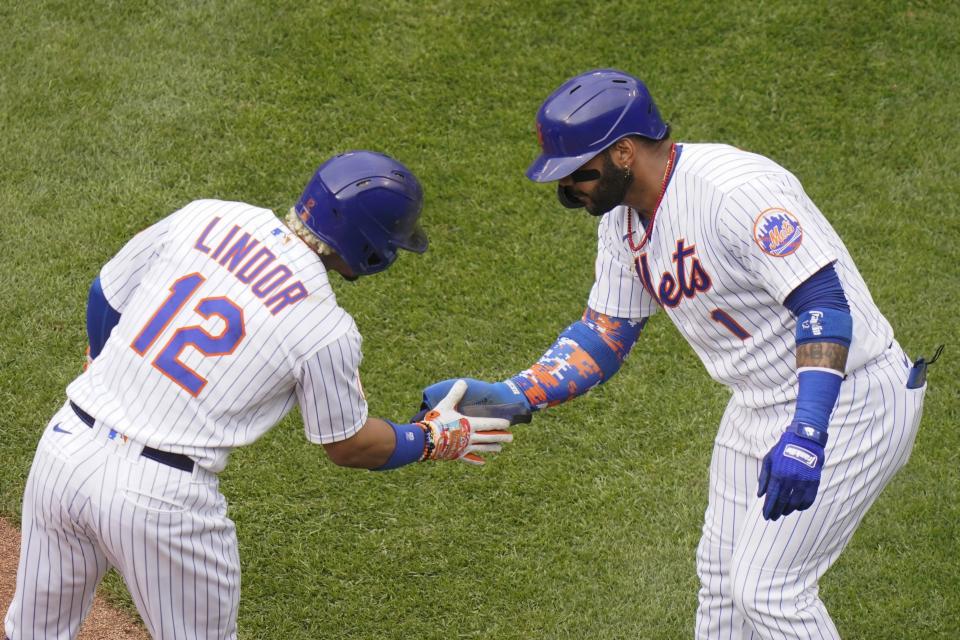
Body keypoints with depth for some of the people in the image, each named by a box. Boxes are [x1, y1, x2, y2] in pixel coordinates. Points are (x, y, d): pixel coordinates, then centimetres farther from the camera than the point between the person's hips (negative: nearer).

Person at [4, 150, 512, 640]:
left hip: (64, 446, 5)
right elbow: (349, 446, 5)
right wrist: (436, 438, 22)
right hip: (161, 494, -5)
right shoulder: (327, 329, -10)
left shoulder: (204, 217, 1)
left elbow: (105, 299, 13)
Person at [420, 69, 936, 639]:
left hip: (848, 396, -9)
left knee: (766, 588, -9)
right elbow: (603, 339, 8)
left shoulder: (735, 188, -27)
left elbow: (825, 302, -32)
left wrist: (806, 432, -42)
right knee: (721, 573, 17)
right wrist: (510, 396, -7)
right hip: (761, 402, 9)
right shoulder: (623, 217, 2)